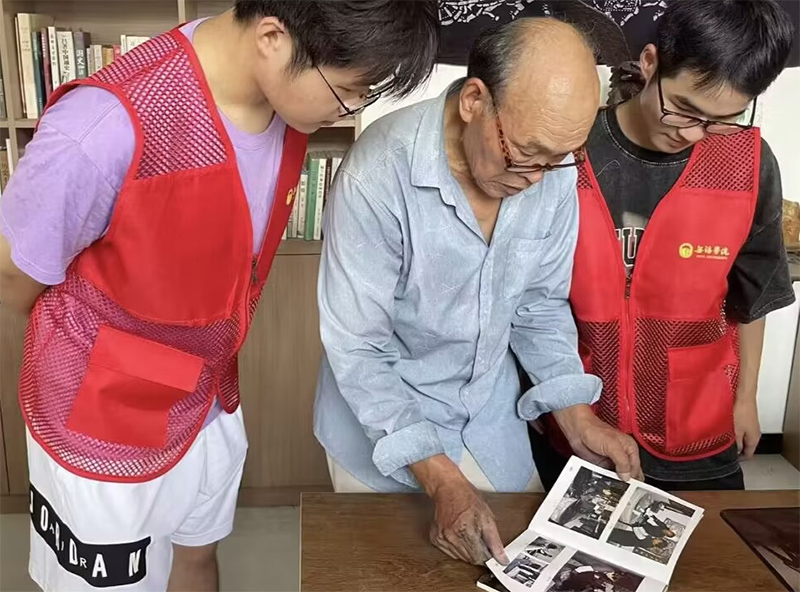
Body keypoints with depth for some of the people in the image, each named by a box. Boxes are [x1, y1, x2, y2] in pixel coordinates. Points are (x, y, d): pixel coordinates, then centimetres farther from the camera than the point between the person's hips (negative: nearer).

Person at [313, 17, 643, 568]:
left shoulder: (554, 168, -14)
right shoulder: (380, 172, -29)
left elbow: (540, 302, 0)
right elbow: (358, 348, -24)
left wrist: (578, 417, -8)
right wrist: (443, 483, -27)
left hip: (491, 413, 4)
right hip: (382, 418, -3)